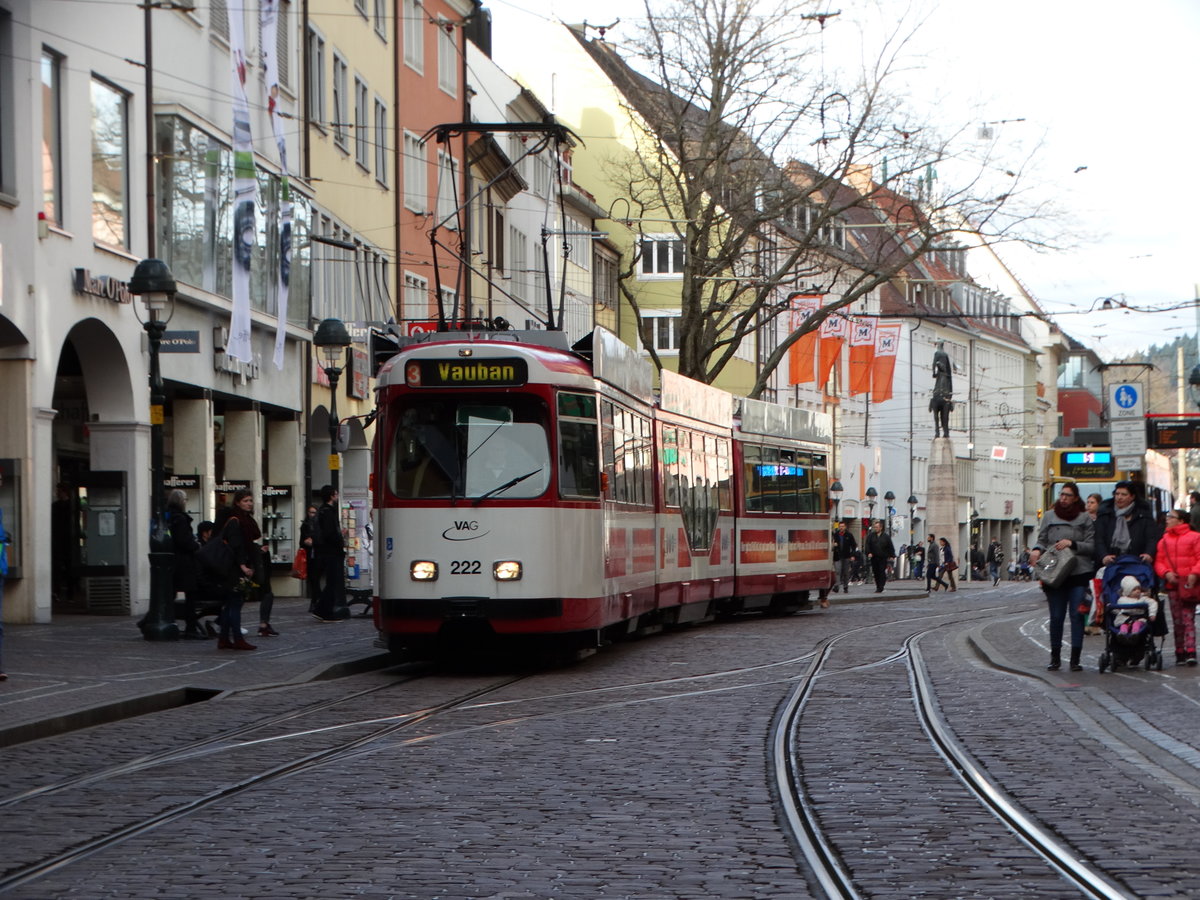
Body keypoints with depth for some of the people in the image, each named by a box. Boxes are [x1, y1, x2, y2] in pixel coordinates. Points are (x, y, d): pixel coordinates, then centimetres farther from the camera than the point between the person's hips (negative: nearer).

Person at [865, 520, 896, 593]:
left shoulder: (886, 537, 4)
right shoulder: (871, 536, 7)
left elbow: (891, 547, 6)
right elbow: (867, 545, 3)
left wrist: (892, 556, 0)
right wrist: (869, 553, -12)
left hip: (883, 558, -2)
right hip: (874, 558, 2)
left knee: (882, 573, -9)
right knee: (876, 573, 6)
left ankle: (880, 588, -10)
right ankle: (878, 587, 18)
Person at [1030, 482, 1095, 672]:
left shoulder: (1085, 518, 6)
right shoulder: (1049, 516, 12)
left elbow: (1091, 546, 3)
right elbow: (1042, 540, 13)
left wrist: (1072, 544, -12)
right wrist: (1037, 549, -8)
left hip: (1079, 572, -1)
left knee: (1077, 615, -4)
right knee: (1056, 616, 3)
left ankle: (1075, 659, 0)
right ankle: (1055, 658, 12)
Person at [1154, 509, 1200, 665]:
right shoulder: (1164, 540, 14)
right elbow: (1158, 561, 10)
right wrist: (1166, 573, -8)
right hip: (1172, 584, 4)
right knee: (1177, 620, 5)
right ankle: (1180, 652, 10)